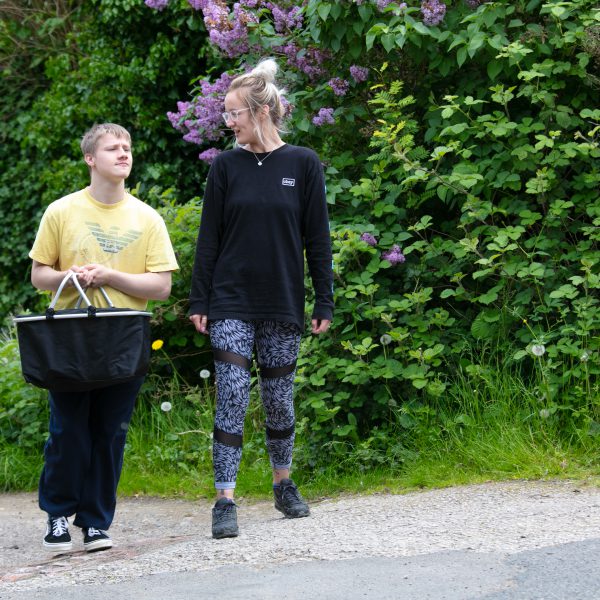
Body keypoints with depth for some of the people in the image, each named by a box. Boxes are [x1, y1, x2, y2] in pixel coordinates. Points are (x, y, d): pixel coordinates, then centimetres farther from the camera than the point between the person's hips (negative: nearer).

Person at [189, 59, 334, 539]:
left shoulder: (303, 165, 0)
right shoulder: (226, 166, 3)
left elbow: (318, 239, 2)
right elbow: (209, 238, 4)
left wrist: (324, 303, -1)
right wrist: (199, 301, 1)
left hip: (283, 304, 0)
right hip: (231, 305, 0)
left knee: (280, 400, 10)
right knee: (232, 399, -8)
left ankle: (285, 486, 30)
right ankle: (226, 503, -7)